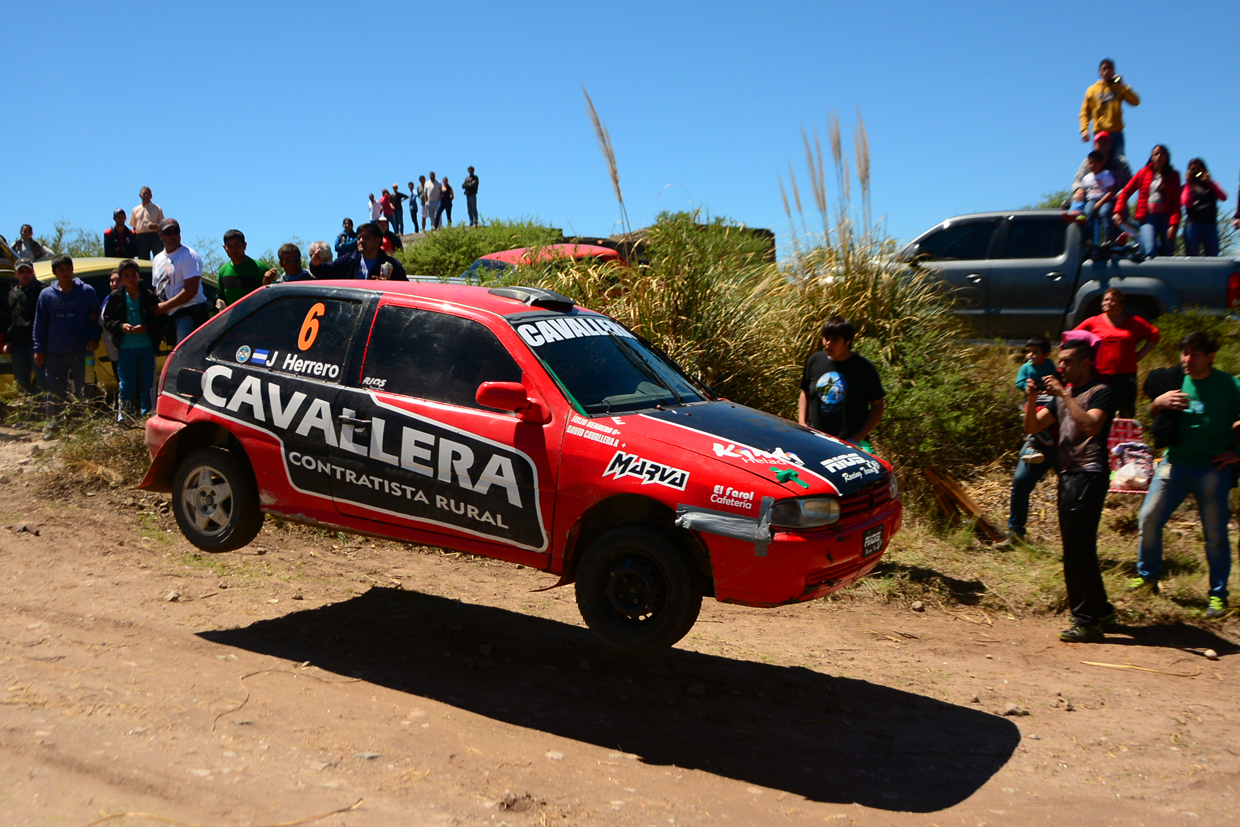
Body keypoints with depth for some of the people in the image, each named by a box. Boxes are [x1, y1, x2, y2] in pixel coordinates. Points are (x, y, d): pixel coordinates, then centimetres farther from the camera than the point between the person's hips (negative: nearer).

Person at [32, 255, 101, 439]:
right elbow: (40, 324, 9)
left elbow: (95, 319, 4)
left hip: (81, 351, -2)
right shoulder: (46, 295, 7)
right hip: (55, 353, 2)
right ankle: (52, 425, 18)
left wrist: (93, 340, -9)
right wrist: (39, 349, 4)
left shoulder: (87, 291, 1)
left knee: (82, 390, 1)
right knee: (55, 392, 8)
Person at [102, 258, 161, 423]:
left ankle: (147, 414, 12)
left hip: (147, 347, -1)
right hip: (125, 347, 1)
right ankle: (123, 415, 14)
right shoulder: (115, 297, 5)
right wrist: (121, 326, -11)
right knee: (126, 385, 4)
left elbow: (160, 321, -1)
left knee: (147, 384, 3)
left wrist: (146, 327, -18)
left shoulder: (149, 296, -1)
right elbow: (107, 321, 8)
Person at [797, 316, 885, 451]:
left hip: (849, 443, -3)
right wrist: (802, 424, 6)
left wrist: (858, 438, -8)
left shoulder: (863, 367, -6)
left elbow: (878, 405, -1)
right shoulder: (815, 360, 5)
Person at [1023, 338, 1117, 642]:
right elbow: (1031, 427, 13)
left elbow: (1090, 425, -24)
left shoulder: (1100, 393, -5)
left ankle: (1087, 621, -6)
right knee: (1077, 549, 13)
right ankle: (1101, 612, 25)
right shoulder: (1063, 395, 19)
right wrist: (1031, 399, -3)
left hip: (1089, 475, -9)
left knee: (1078, 549, -10)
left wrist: (1064, 395, -22)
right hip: (1068, 476, 9)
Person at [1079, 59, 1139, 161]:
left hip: (1116, 133, 0)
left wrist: (1122, 86, -6)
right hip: (1099, 133, 0)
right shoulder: (1092, 90, 11)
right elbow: (1085, 112, 7)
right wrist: (1084, 130, -8)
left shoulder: (1119, 88, 11)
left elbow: (1136, 102, -1)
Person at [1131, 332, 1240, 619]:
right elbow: (1151, 414, 11)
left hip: (1211, 470, -4)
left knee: (1215, 534, 3)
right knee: (1149, 519, 2)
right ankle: (1147, 576, 21)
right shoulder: (1175, 382, 5)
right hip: (1174, 465, 4)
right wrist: (1159, 402, -10)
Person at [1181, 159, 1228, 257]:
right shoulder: (1187, 186, 14)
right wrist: (1189, 183, -1)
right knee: (1191, 255, -4)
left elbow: (1223, 197, 0)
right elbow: (1186, 203, -6)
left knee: (1212, 255, -3)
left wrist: (1209, 181, -1)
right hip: (1193, 224, -2)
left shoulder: (1210, 185, 19)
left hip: (1210, 224, 2)